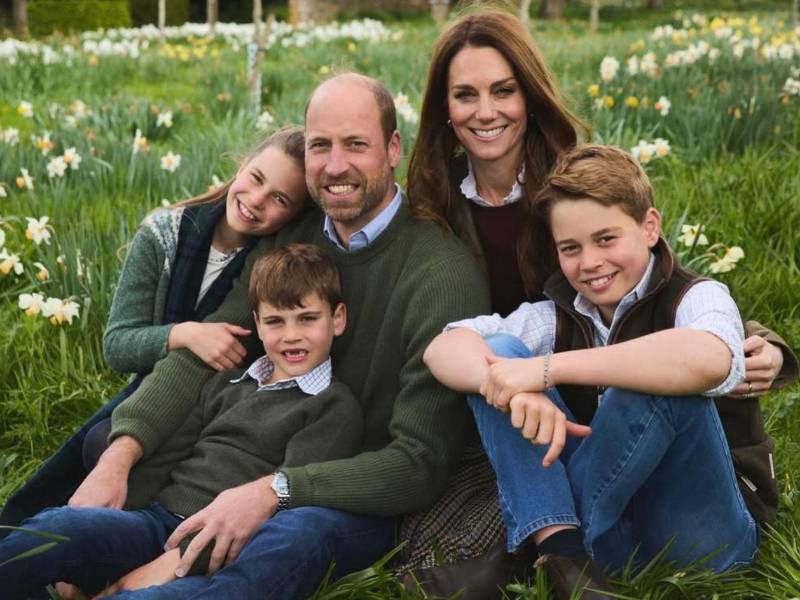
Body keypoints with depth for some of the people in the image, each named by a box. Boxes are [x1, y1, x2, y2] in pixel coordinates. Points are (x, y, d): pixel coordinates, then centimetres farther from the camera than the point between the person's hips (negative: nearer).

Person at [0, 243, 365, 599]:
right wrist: (101, 527, -1)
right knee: (59, 526, -27)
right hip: (155, 516, 5)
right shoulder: (227, 384, 23)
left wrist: (174, 563, -17)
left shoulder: (335, 408, 4)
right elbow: (162, 459, 17)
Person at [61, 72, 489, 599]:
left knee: (296, 535, -39)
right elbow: (199, 357, -4)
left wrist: (274, 491, -33)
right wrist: (120, 453, -22)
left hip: (369, 499, -6)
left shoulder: (443, 274, -19)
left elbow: (420, 463, -22)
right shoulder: (288, 242, 3)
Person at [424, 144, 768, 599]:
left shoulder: (695, 298, -8)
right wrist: (514, 386, -33)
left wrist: (549, 368, -33)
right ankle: (560, 549, -24)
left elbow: (708, 360, -35)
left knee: (667, 376, -30)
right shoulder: (556, 318, 5)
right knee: (500, 352, -9)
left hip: (701, 530, -4)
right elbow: (444, 349, -10)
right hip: (608, 532, 4)